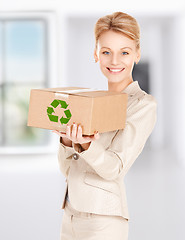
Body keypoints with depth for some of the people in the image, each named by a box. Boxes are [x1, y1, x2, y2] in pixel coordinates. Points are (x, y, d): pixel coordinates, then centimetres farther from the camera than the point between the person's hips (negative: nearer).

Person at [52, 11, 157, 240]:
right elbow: (68, 168, 8)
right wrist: (67, 140, -10)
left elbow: (115, 168, -14)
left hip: (103, 221, -6)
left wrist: (85, 145, -30)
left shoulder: (144, 104, -7)